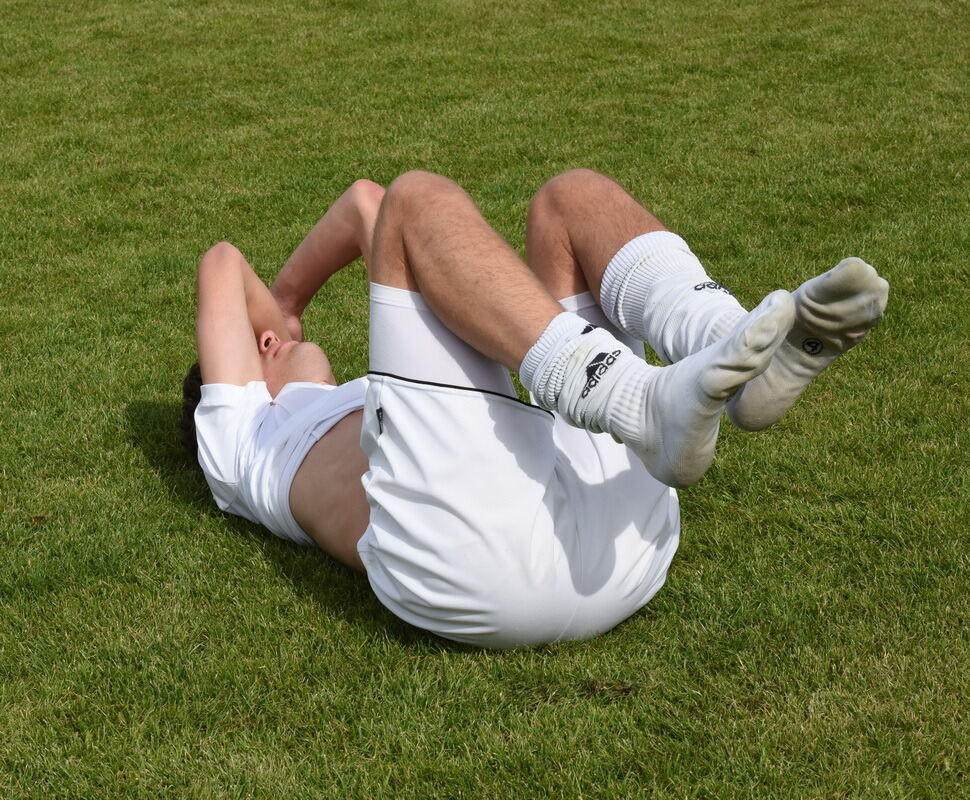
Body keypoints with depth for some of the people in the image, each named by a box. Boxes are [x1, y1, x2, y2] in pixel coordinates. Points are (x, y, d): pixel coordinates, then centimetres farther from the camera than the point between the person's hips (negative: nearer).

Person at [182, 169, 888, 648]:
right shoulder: (249, 439, 36)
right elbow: (223, 266, 40)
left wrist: (283, 302, 60)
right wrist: (269, 322, 55)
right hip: (467, 542, -5)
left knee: (574, 197, 7)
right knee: (420, 199, -5)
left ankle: (733, 349, -27)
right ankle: (648, 405, -33)